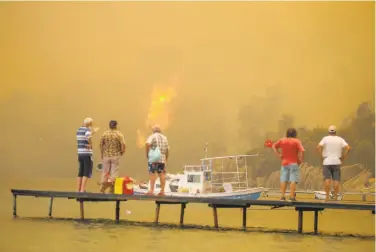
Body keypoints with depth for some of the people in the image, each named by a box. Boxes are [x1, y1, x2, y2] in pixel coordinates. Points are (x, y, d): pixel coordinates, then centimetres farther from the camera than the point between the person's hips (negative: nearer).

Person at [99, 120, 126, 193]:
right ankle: (112, 189, 0)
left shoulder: (105, 134, 1)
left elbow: (101, 144, 4)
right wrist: (122, 152, 1)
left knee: (105, 172, 11)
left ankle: (102, 189, 12)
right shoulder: (119, 134, -7)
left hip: (106, 155, 3)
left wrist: (102, 154, 15)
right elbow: (123, 144, -17)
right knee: (114, 172, 2)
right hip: (116, 156, -3)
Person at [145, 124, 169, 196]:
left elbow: (147, 144, -21)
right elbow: (167, 149, 14)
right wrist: (166, 159, 22)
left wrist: (147, 153, -10)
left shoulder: (152, 136, -1)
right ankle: (162, 191, 6)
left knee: (152, 173, -2)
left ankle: (151, 190, -7)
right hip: (162, 159, 4)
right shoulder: (164, 138, 15)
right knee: (162, 174, 6)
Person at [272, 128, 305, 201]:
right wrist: (301, 160, -4)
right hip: (294, 163, -4)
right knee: (293, 180, -3)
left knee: (283, 180, 9)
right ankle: (292, 197, -8)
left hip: (284, 163, 4)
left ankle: (282, 196, 8)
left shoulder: (282, 140, 5)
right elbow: (302, 151, -17)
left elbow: (274, 146, 14)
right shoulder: (297, 141, -7)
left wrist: (279, 154, 10)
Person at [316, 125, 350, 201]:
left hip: (327, 162, -1)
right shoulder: (340, 139, 5)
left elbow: (318, 147, -12)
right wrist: (343, 157, 1)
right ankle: (335, 196, 0)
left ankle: (327, 196, -8)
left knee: (327, 179, -3)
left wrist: (321, 156, -3)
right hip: (337, 162, 1)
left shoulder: (325, 138, 1)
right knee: (336, 180, 1)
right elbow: (348, 148, -6)